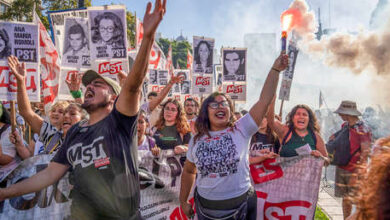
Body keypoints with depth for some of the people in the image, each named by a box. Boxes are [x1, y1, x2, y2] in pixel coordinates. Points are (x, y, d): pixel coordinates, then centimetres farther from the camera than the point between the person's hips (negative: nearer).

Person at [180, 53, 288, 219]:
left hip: (240, 204, -2)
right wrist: (183, 201, 15)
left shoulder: (241, 130, -8)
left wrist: (275, 70, -20)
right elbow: (188, 171, 13)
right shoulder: (196, 140, 1)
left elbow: (264, 100, -15)